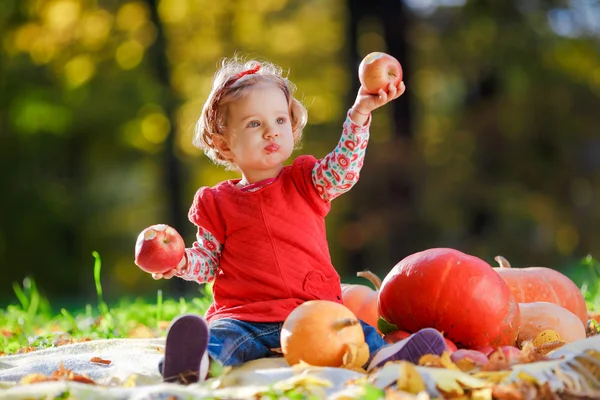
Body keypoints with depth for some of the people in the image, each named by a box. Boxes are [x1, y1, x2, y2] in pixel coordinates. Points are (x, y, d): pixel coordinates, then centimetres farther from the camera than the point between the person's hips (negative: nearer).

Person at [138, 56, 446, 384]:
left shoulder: (306, 183, 14)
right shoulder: (217, 203, 12)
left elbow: (343, 167, -3)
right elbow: (208, 259, 14)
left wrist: (360, 113, -15)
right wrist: (182, 262, -9)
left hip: (310, 313, 2)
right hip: (242, 317, -2)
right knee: (220, 335, -34)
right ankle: (191, 363, -62)